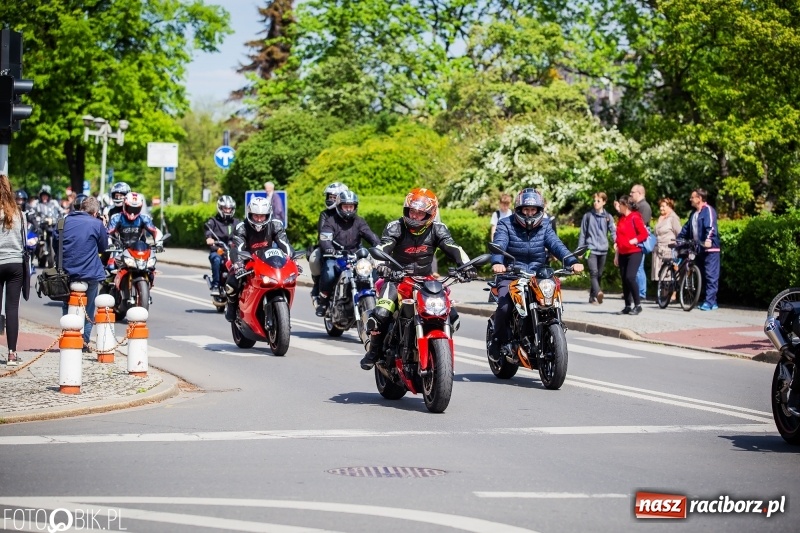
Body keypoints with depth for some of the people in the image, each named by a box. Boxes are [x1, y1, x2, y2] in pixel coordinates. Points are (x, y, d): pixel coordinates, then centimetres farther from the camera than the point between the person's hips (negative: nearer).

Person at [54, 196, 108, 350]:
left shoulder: (64, 222, 3)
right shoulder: (97, 224, -7)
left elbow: (55, 245, 10)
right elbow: (103, 247, 6)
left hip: (67, 272, 3)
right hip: (90, 273, -3)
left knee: (67, 308, 16)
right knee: (88, 309, 10)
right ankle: (84, 340, 9)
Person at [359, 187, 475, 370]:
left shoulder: (437, 229, -1)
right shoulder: (395, 227, -8)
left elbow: (453, 249, -12)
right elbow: (382, 249, -23)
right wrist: (380, 264, -46)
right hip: (398, 280, -2)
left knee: (451, 316, -10)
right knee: (380, 314, -26)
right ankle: (374, 351, -2)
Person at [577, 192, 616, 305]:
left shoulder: (608, 217, 8)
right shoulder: (588, 216, 5)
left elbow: (613, 231, 0)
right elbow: (582, 233, 8)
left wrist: (617, 243, -18)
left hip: (603, 249, 3)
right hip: (591, 249, -3)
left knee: (599, 274, 8)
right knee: (594, 272, -19)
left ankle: (592, 297, 19)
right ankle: (598, 292, -36)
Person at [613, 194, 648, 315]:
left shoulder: (635, 217, -8)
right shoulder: (621, 219, 15)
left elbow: (644, 234, -13)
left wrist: (632, 241, -16)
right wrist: (616, 255, 20)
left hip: (634, 252, -8)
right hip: (623, 254, 8)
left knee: (630, 277, -19)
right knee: (624, 279, 6)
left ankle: (637, 304, -10)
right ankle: (628, 306, 12)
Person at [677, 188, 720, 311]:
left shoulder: (708, 210, -8)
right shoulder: (694, 213, 19)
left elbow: (711, 226, -23)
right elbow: (686, 228, 27)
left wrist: (708, 239, -37)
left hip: (710, 249, -9)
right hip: (698, 249, 9)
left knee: (711, 275, -9)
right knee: (702, 276, 10)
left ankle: (710, 302, -12)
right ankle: (710, 301, 15)